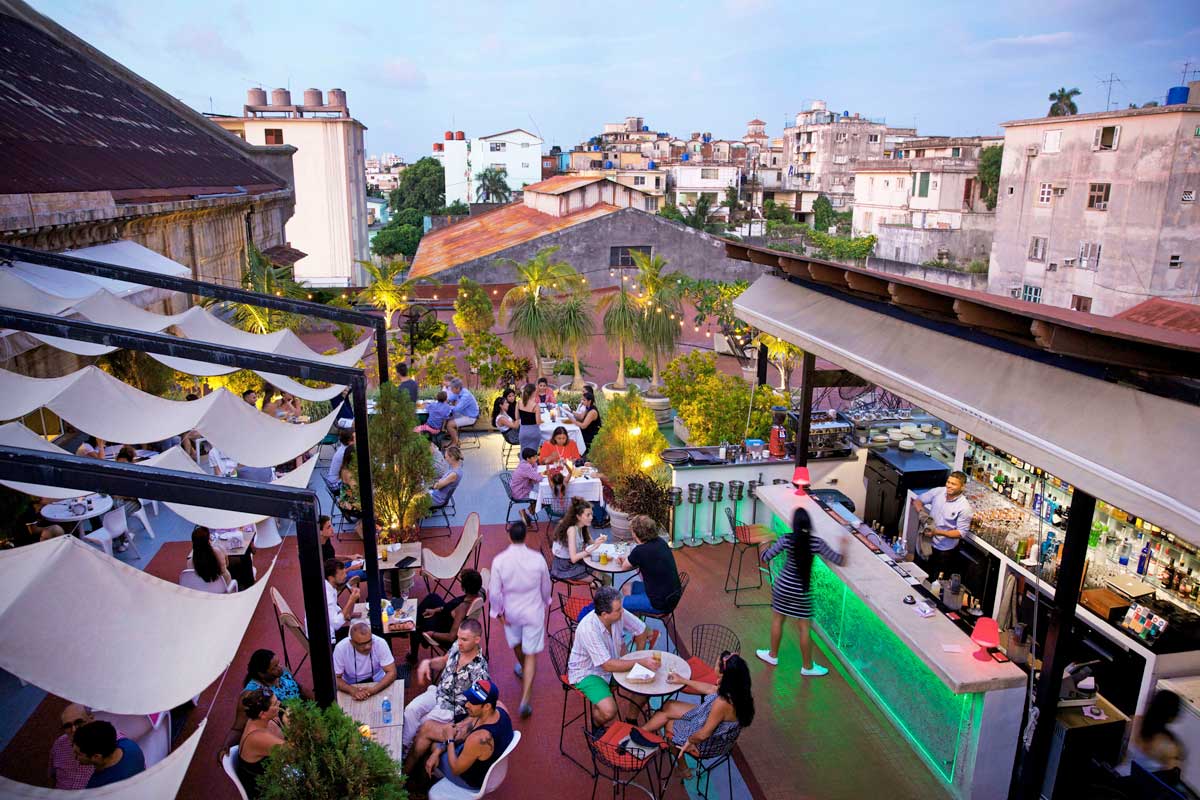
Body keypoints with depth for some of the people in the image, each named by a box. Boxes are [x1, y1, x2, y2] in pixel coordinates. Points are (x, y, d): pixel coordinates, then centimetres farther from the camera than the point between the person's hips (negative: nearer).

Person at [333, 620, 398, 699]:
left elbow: (391, 673, -17)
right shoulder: (341, 648, -20)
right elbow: (336, 678, -12)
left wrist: (373, 690, -32)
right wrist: (352, 690, -30)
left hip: (377, 684, -1)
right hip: (352, 686, 1)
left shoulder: (380, 643, -21)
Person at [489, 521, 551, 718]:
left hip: (511, 612, 1)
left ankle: (522, 670, 57)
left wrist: (498, 612, 0)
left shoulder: (499, 560, -19)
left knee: (516, 644, 30)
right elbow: (546, 587, -2)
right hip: (534, 611, -1)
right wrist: (545, 602, 17)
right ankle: (525, 699, -2)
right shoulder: (537, 559, -17)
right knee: (531, 655, 5)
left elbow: (494, 591, -15)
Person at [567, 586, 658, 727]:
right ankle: (597, 727, 7)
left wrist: (634, 661, -2)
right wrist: (641, 662, -29)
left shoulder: (619, 614, -17)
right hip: (586, 673, -6)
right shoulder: (588, 629, -34)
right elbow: (608, 666, -32)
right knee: (609, 711, -27)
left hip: (614, 664, 6)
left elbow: (642, 631, 2)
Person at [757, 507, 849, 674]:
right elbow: (840, 560, -8)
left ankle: (773, 655, 37)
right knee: (805, 627, 11)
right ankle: (807, 667, 23)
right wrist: (844, 544, 10)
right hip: (802, 591, -1)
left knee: (777, 620, 20)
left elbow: (765, 557, -12)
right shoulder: (817, 542, -14)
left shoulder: (786, 539, -14)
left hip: (783, 586, 1)